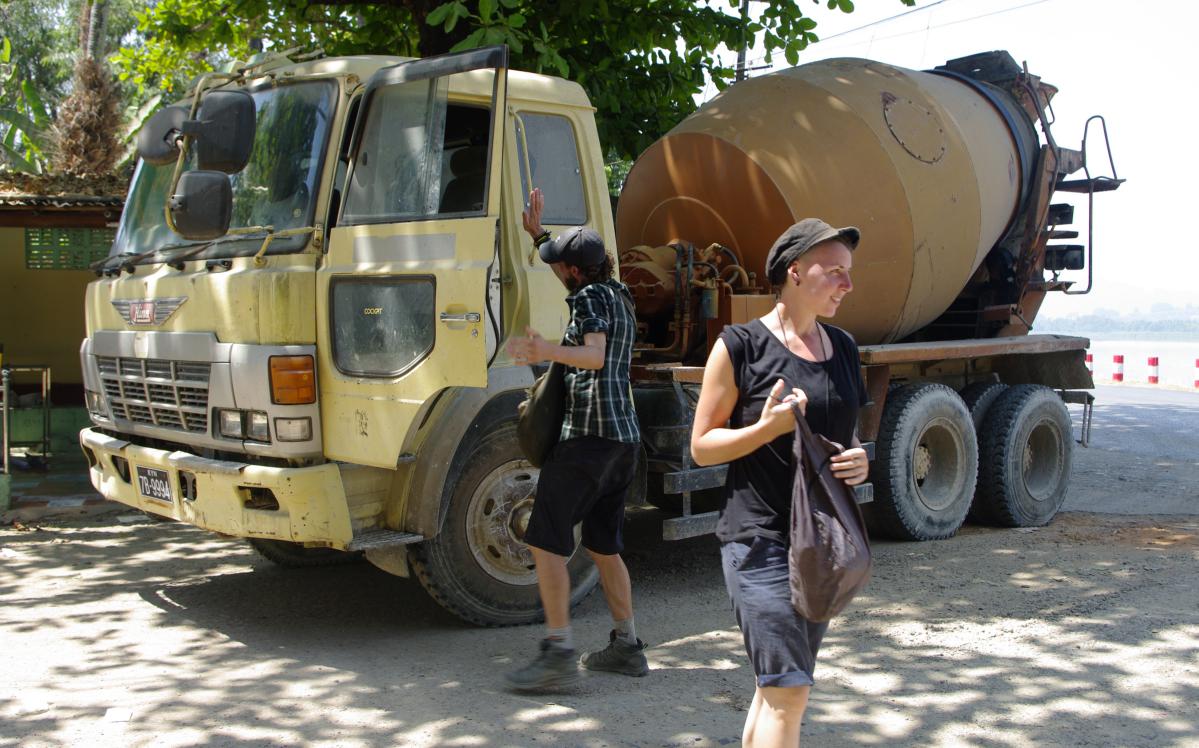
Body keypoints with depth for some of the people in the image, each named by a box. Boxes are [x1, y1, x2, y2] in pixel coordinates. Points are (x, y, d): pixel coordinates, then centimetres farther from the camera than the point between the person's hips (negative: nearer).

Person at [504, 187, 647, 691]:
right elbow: (571, 272, 38)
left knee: (546, 540, -9)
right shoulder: (618, 295, 19)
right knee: (603, 545, 15)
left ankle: (559, 652, -13)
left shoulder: (590, 297, -8)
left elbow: (594, 355, -25)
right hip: (625, 436, 10)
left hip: (588, 433, -10)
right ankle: (626, 646, 18)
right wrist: (537, 233, 39)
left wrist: (548, 352, -42)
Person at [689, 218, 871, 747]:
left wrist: (858, 459, -1)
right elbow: (702, 446, -5)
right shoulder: (740, 346, -7)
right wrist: (768, 427, -20)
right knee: (788, 689, -11)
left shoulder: (842, 347, 12)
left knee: (779, 687, 14)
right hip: (762, 539, -7)